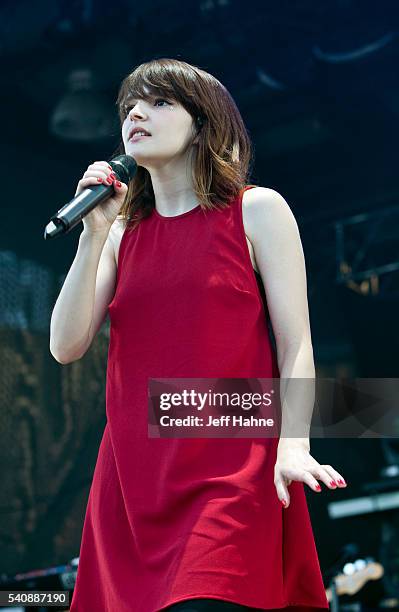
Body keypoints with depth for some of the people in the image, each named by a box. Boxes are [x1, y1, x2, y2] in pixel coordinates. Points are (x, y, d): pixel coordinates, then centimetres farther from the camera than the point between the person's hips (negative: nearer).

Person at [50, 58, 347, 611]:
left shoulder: (257, 211, 5)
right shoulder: (123, 231, 16)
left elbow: (295, 343, 0)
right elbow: (66, 347, 6)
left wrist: (292, 446, -15)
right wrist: (95, 232, -1)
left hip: (231, 469, -4)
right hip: (131, 472, 5)